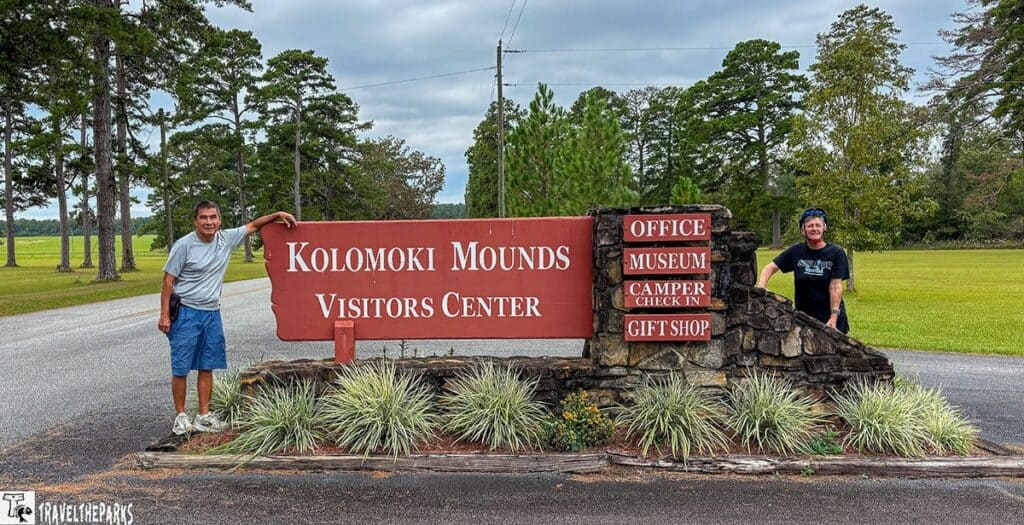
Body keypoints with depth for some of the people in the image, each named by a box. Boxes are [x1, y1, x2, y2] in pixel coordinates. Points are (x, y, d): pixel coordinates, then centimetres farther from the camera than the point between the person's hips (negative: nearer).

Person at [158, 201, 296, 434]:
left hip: (212, 313, 5)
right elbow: (168, 281, -8)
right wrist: (165, 315, -12)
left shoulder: (226, 239, 2)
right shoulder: (184, 245, -11)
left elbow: (252, 226, 16)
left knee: (207, 367, 10)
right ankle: (181, 416, 13)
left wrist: (278, 214, 6)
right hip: (186, 312, -5)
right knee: (180, 368, 0)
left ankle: (204, 416, 18)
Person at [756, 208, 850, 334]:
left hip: (831, 318, -2)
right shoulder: (796, 251, 1)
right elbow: (770, 267, 3)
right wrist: (760, 288, -15)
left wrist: (834, 316, -17)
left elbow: (835, 286, -10)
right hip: (803, 316, 2)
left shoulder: (836, 252, -6)